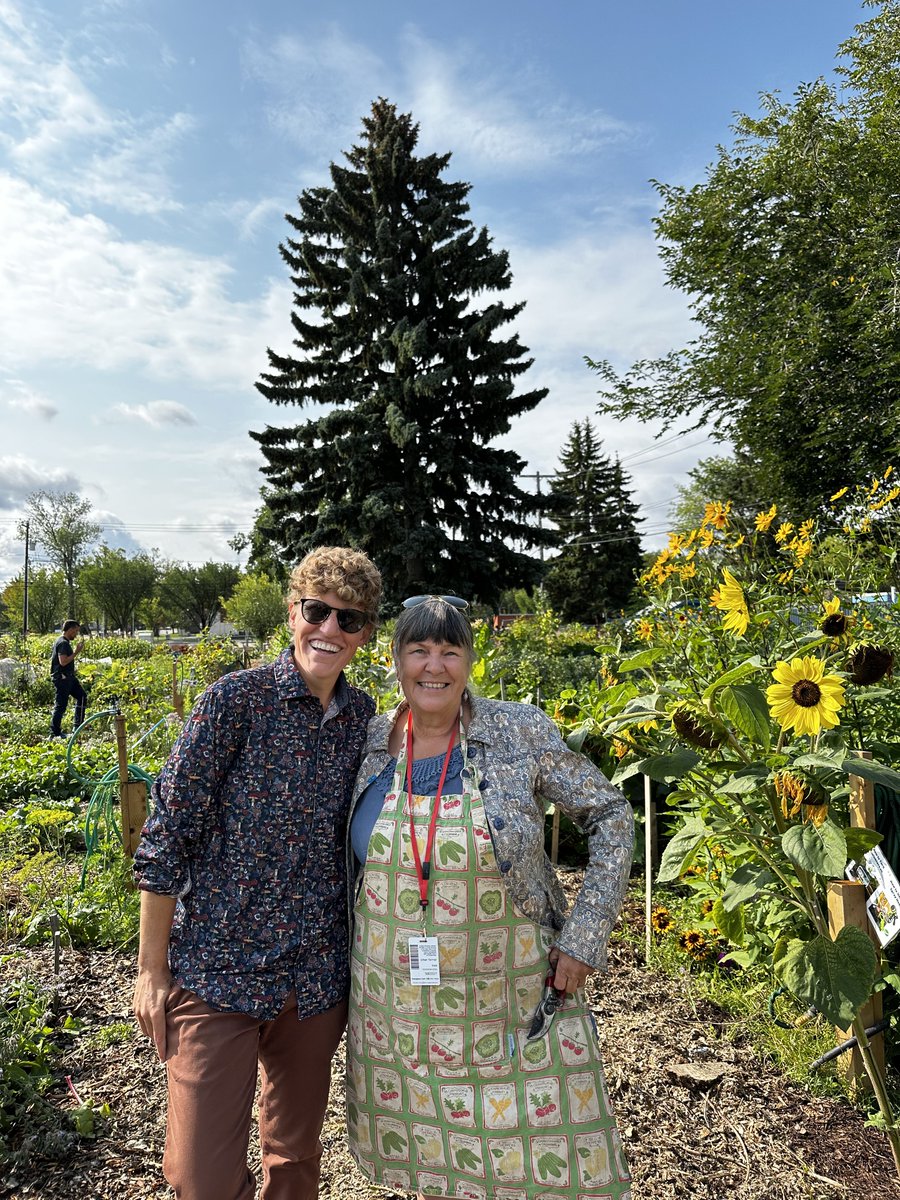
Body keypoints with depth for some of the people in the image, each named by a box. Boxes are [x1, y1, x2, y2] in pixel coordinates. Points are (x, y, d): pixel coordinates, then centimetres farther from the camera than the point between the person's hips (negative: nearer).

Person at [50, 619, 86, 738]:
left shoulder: (65, 642, 15)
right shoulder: (63, 643, -17)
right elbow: (63, 662, -26)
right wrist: (76, 652, -20)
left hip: (68, 677, 11)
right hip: (62, 678, -11)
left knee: (82, 696, 15)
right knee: (61, 705, -5)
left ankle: (78, 726, 19)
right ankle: (54, 733, 2)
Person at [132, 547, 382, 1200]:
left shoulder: (362, 715, 0)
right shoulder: (235, 699, -14)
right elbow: (166, 837, -10)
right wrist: (151, 969, -7)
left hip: (317, 975, 4)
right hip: (218, 970, -4)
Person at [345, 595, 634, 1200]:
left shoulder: (520, 732, -13)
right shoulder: (371, 742, -4)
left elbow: (611, 816, -6)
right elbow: (347, 852, 13)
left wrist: (584, 936, -12)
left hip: (511, 996, -2)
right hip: (397, 1001, 3)